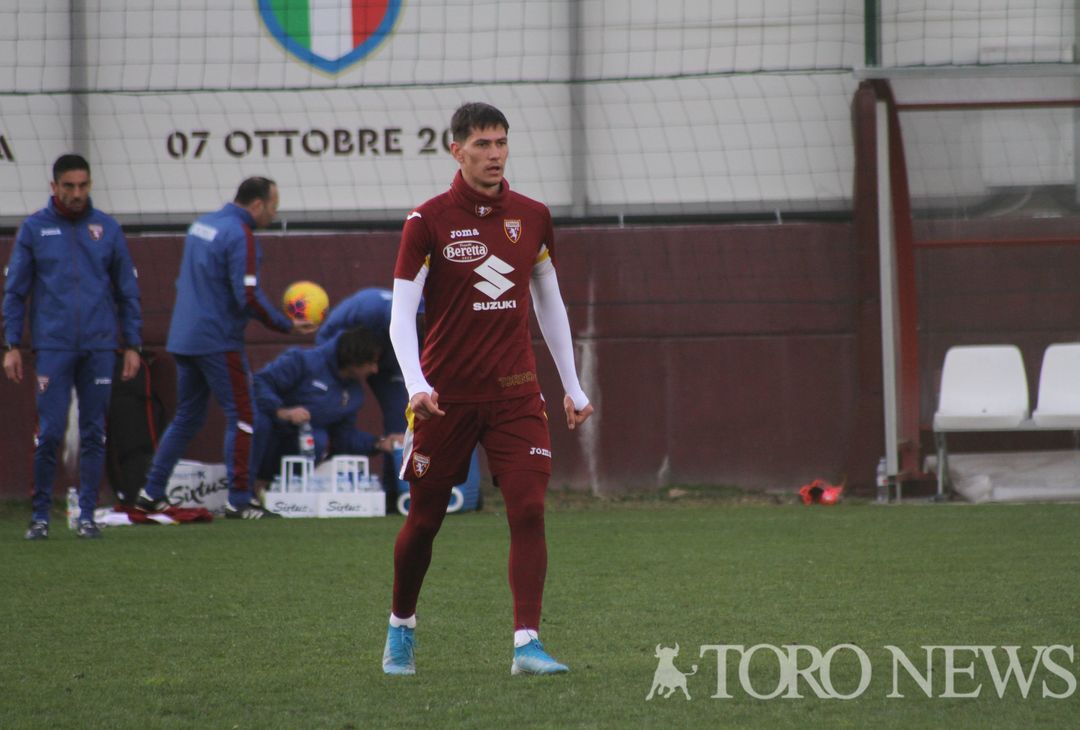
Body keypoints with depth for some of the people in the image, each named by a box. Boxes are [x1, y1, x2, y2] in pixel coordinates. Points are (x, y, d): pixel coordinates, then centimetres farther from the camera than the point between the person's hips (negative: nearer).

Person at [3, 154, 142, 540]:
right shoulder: (34, 229, 3)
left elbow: (127, 291, 10)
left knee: (93, 434, 3)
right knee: (50, 432, -5)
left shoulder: (107, 229, 6)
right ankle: (40, 514, 6)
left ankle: (87, 515, 10)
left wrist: (132, 345, 5)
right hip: (53, 346, -2)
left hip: (99, 348, 2)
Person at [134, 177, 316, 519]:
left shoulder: (201, 224, 13)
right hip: (218, 342, -8)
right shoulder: (240, 235, -15)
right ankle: (240, 500, -3)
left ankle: (152, 494, 15)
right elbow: (249, 297, -21)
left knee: (187, 417, 16)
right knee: (241, 416, -1)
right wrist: (288, 326, -12)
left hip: (182, 338, 8)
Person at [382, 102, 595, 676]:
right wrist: (417, 386, -23)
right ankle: (401, 629, 31)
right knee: (425, 518, 8)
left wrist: (572, 387, 16)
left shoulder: (531, 218, 5)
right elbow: (400, 315, -8)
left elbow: (550, 304, 16)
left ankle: (527, 644, -14)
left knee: (529, 509, -13)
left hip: (515, 392, 2)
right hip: (446, 393, -2)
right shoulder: (428, 221, -6)